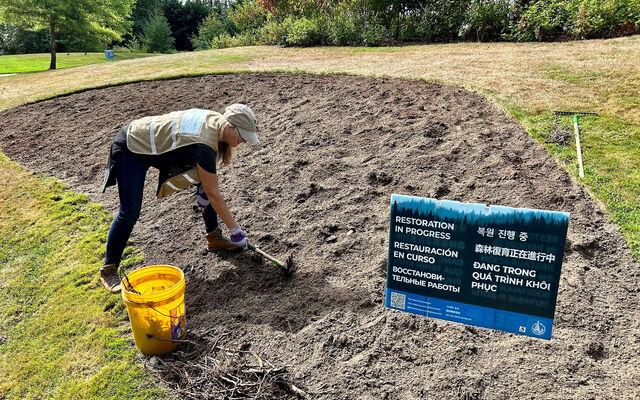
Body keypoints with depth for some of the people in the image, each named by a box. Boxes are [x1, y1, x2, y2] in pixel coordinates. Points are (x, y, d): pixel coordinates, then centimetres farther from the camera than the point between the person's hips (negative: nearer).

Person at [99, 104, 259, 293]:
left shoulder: (216, 120, -12)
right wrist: (235, 229, -22)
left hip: (158, 147, 9)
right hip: (131, 149, -9)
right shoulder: (204, 144, -36)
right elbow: (213, 194, -29)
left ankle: (214, 237, 19)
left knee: (207, 185, 6)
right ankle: (108, 270, 7)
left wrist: (203, 188, -2)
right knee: (130, 213, -12)